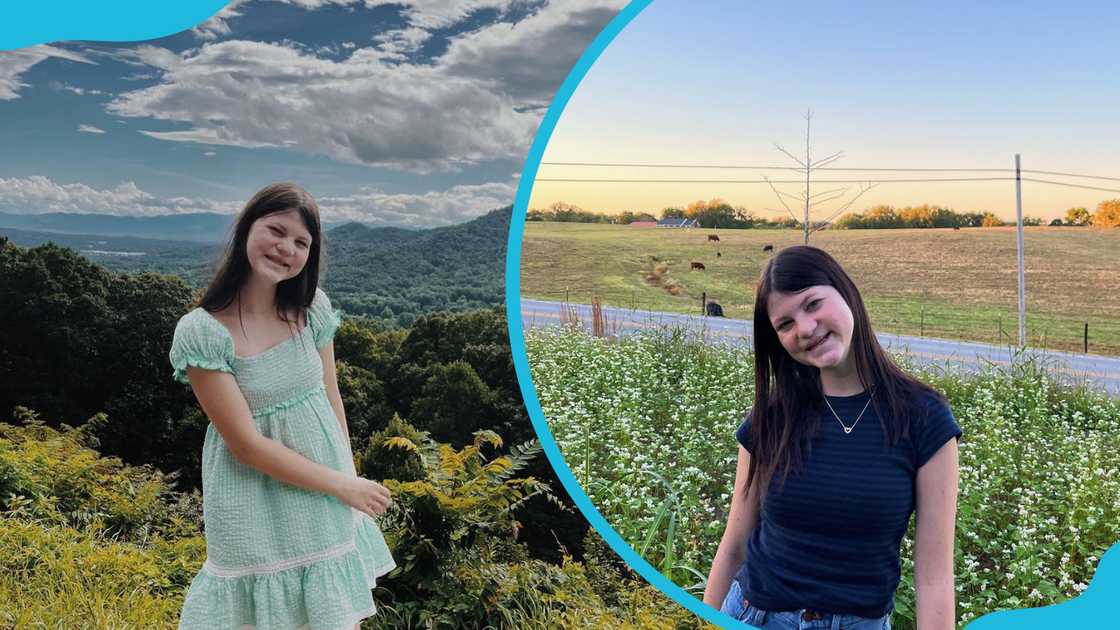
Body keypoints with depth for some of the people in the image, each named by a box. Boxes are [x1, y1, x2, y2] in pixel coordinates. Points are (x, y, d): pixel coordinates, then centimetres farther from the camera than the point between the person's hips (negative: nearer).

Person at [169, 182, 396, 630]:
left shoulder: (313, 306, -5)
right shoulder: (200, 331, -18)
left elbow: (331, 399, 5)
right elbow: (247, 444, -18)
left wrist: (350, 477, 6)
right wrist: (343, 485, -15)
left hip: (327, 491, 5)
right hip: (256, 499, -4)